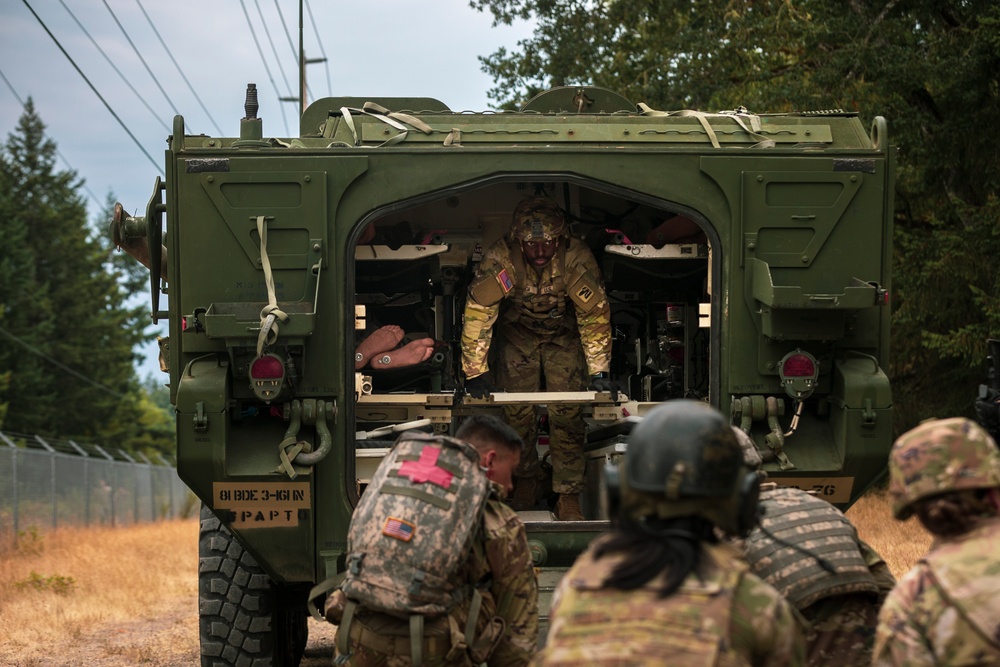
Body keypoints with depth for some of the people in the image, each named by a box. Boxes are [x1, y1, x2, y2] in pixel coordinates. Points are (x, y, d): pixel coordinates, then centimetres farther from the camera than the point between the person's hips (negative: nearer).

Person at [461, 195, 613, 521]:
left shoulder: (577, 259, -31)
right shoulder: (500, 259, -31)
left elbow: (595, 315, -20)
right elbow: (477, 312, -23)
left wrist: (599, 372, -19)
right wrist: (475, 372, -22)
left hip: (564, 334, -1)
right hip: (518, 332, 1)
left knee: (567, 413, -12)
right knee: (517, 411, -6)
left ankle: (568, 495, -2)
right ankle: (527, 478, 18)